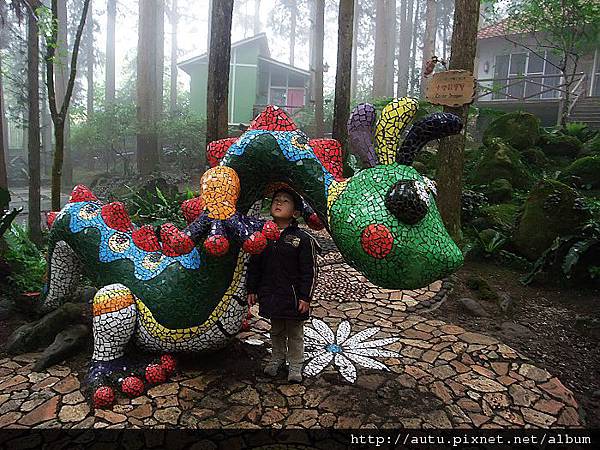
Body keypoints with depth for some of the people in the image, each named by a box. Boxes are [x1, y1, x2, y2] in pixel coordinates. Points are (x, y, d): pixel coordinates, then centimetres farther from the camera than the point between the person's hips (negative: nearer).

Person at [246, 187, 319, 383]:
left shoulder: (303, 239, -12)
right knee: (276, 330, 22)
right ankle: (277, 358, 42)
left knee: (295, 332, 12)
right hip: (270, 294, 4)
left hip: (293, 296, -4)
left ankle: (295, 367, 28)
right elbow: (254, 265, 7)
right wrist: (252, 290, 6)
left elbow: (309, 271, -11)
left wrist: (305, 297, -12)